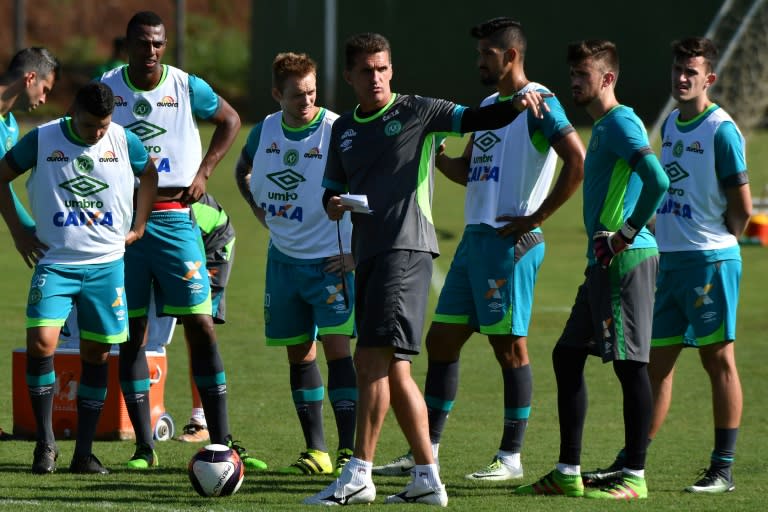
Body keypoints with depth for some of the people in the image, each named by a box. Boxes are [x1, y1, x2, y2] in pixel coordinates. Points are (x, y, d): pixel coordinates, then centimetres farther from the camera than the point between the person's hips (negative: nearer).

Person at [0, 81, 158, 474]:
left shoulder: (124, 142, 0)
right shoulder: (41, 140, -5)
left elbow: (149, 175, 20)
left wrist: (139, 227, 11)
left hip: (106, 264, 2)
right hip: (54, 262, -2)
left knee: (96, 355, 3)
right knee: (41, 343, -17)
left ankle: (84, 452, 10)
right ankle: (45, 443, -4)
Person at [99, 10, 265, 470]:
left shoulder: (187, 87, -1)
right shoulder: (106, 87, 1)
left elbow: (231, 120, 15)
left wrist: (203, 173, 6)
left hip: (174, 217, -1)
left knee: (200, 324, -7)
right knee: (132, 329, 2)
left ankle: (222, 441, -4)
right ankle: (144, 447, 6)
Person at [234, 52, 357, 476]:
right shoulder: (265, 132, 3)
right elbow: (242, 171, 25)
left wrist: (358, 251, -13)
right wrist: (260, 210, 11)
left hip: (330, 261, -6)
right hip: (284, 258, 6)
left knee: (336, 346, -13)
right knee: (298, 353, 8)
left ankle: (348, 450, -13)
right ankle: (315, 450, 15)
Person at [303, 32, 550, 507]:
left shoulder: (416, 112, 0)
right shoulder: (344, 128, 18)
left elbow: (473, 119, -10)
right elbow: (332, 187, 23)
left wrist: (515, 105, -29)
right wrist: (333, 204, 0)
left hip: (407, 248, -7)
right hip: (368, 253, 7)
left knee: (372, 359, -14)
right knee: (394, 371, 7)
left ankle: (359, 475, -13)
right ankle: (427, 478, 11)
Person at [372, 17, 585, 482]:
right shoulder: (488, 105, 19)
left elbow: (577, 162, -19)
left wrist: (536, 218, -16)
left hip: (510, 243, -9)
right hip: (474, 237, 9)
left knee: (510, 346, -4)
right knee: (441, 340, 8)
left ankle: (511, 457, 3)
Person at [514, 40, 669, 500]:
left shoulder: (620, 123, -11)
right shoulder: (602, 126, 20)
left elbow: (657, 180, -25)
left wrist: (629, 233, -19)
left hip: (626, 261, -11)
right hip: (604, 263, 11)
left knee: (630, 363, -7)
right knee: (567, 356, 12)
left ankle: (635, 477, -4)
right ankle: (568, 473, 16)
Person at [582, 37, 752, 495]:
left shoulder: (721, 130, -12)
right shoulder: (670, 125, 13)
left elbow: (742, 204, -11)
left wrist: (719, 243, 3)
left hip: (710, 261, -8)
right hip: (668, 259, 8)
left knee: (719, 358, -2)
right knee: (656, 361, 8)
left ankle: (724, 469, 1)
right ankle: (630, 462, 11)